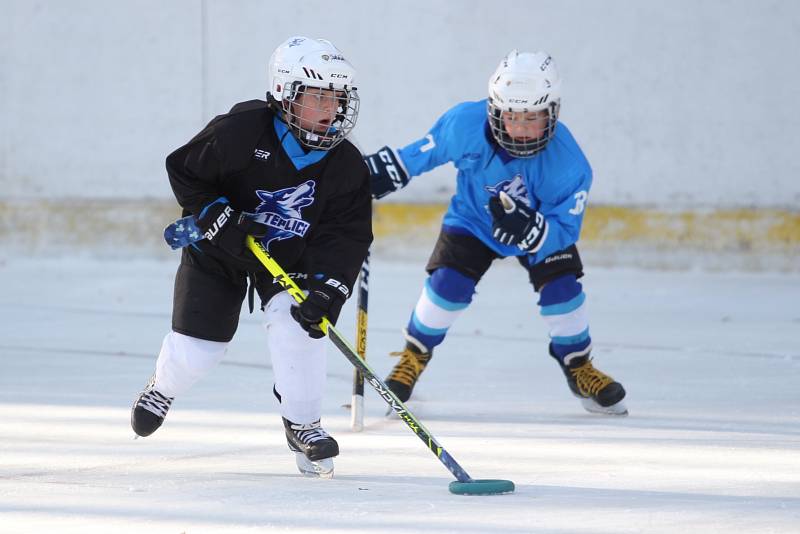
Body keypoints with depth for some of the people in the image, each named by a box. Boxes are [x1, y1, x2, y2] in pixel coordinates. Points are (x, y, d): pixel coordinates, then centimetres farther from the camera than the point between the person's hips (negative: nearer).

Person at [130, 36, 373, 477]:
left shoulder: (347, 167, -17)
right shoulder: (242, 131, -27)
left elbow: (349, 236, -16)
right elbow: (183, 169, -16)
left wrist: (326, 289, -30)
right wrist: (221, 221, -24)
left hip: (291, 255, 2)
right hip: (217, 248, -2)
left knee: (297, 321, -24)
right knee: (197, 347, -2)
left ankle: (302, 424, -6)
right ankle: (162, 389, 34)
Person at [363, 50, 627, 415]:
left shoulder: (568, 163, -34)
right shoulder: (466, 124, -31)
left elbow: (565, 230, -29)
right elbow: (427, 150, -10)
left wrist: (528, 228, -47)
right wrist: (384, 171, -12)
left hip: (544, 225, 0)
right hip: (474, 219, 0)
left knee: (561, 286, -17)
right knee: (448, 283, -18)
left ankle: (578, 366, 9)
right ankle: (415, 354, 8)